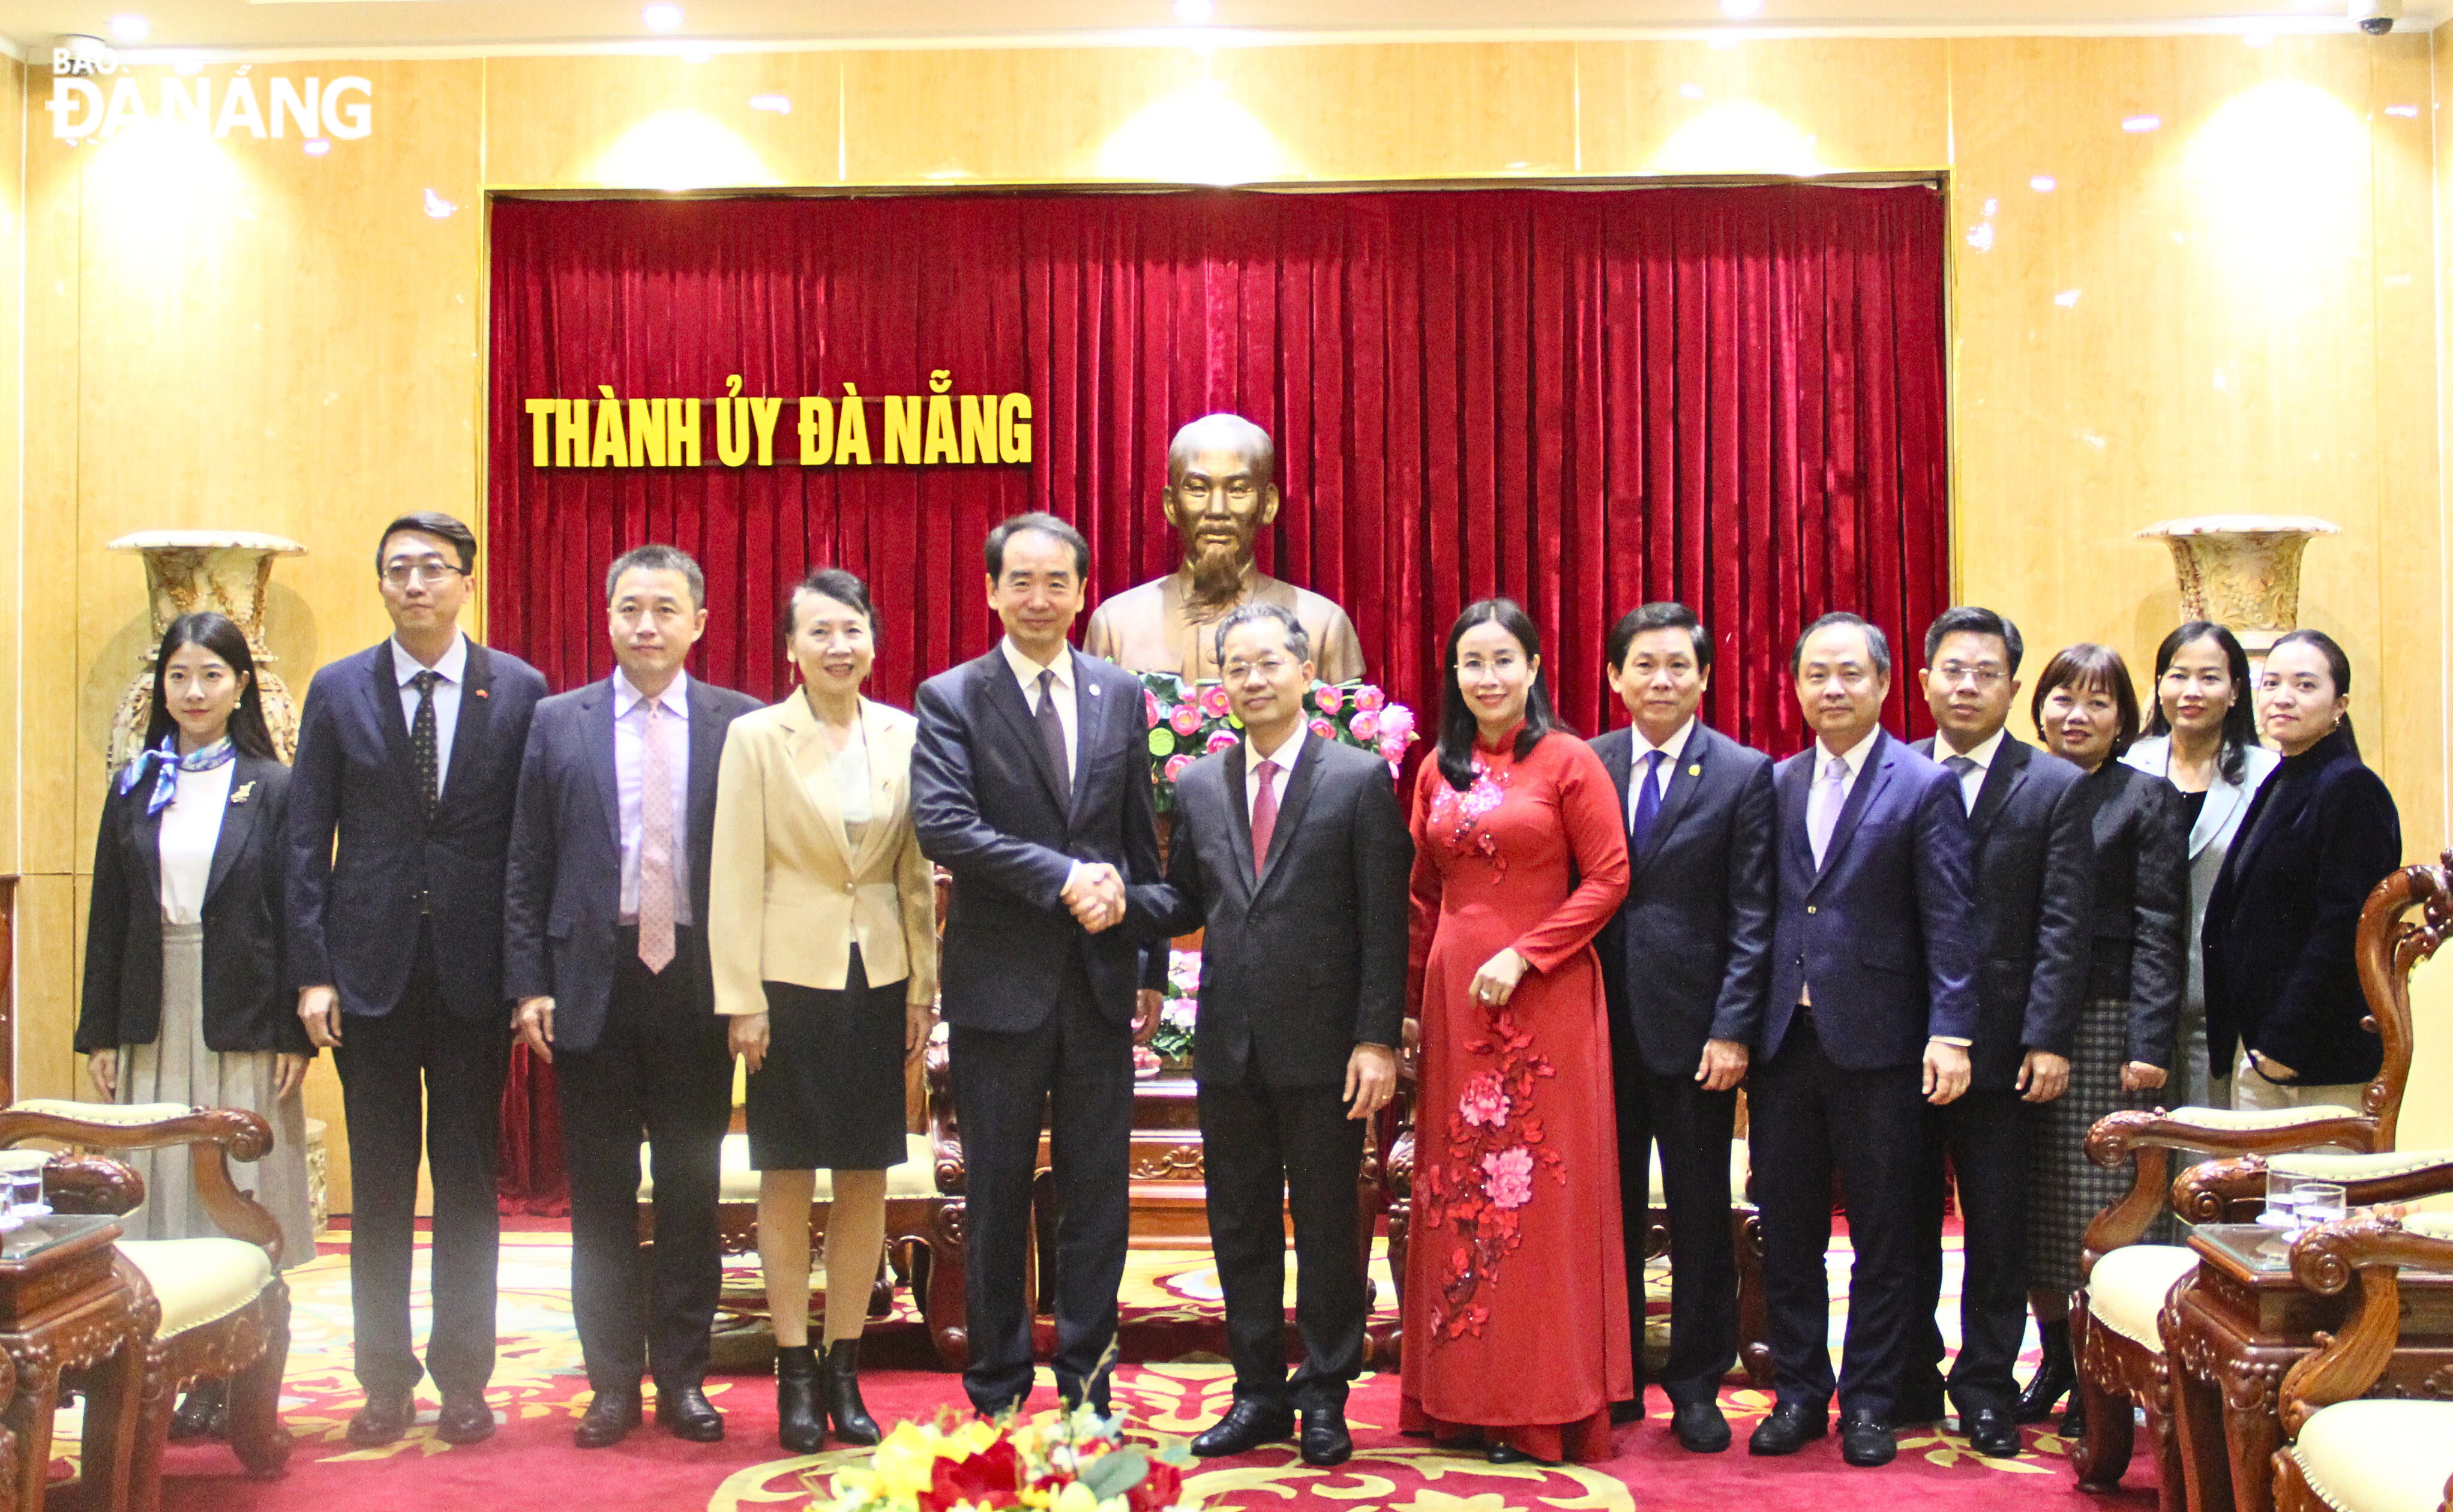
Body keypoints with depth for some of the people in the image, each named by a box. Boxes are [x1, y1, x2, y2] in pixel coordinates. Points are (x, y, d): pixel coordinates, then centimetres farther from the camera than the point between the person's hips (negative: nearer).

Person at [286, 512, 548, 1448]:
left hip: (474, 971, -1)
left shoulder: (519, 691, 1)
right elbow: (308, 842, 3)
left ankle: (463, 1379, 18)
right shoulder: (337, 692, 5)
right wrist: (313, 972, -4)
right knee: (379, 1188, 8)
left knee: (468, 1185, 7)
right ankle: (385, 1381, 20)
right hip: (371, 972, 1)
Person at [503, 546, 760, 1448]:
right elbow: (526, 870, 5)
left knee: (693, 1194, 7)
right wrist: (528, 985, -2)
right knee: (600, 1197, 8)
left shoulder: (740, 725, 1)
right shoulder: (556, 724, 5)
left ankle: (682, 1377, 20)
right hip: (592, 983, 1)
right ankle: (613, 1381, 20)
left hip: (700, 984, -1)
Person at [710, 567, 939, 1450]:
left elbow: (916, 873, 8)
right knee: (788, 1179, 4)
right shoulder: (756, 737, -3)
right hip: (792, 978, -3)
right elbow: (736, 877, -4)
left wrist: (923, 986, 5)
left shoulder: (903, 734, 5)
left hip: (879, 980, 3)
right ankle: (794, 1374, 15)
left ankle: (844, 1370, 19)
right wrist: (742, 1000, -8)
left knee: (865, 1181, 7)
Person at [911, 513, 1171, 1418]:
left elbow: (1142, 841, 12)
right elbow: (941, 826, -16)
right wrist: (1062, 877, -19)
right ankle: (997, 1391, 21)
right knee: (997, 1198, 8)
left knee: (1098, 1194, 8)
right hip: (1000, 983, -3)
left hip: (1100, 981, 3)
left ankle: (1087, 1386, 20)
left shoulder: (1121, 695, 9)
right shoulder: (951, 699, -2)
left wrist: (1150, 963, 9)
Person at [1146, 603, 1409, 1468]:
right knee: (1240, 1227, 11)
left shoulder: (1360, 779, -3)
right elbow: (1185, 903, 13)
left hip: (1323, 1046, -4)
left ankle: (1325, 1397, 19)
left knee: (1326, 1227, 6)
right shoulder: (1198, 786, 9)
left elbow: (1385, 924, -6)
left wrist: (1377, 1038, -11)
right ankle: (1259, 1393, 23)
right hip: (1229, 1043, 4)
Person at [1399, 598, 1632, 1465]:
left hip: (1544, 997, -4)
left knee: (1540, 1190, 0)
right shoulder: (1438, 771, 11)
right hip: (1454, 997, 5)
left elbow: (1607, 880, -7)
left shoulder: (1569, 762, -3)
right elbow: (1424, 895, 14)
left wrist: (1522, 955, -14)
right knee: (1458, 1193, 7)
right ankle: (1464, 1398, 16)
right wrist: (1419, 994, 7)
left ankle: (1544, 1407, 9)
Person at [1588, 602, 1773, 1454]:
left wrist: (1733, 1029, -11)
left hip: (1693, 1025, -2)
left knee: (1700, 1215, 7)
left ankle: (1697, 1388, 19)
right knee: (1610, 1209, 10)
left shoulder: (1743, 775, -1)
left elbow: (1750, 914, -4)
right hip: (1602, 1023, 2)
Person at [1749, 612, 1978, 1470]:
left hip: (1876, 1043, -4)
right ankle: (1799, 1392, 23)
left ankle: (1870, 1403, 18)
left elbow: (1949, 921, -7)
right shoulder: (1777, 786, 10)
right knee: (1787, 1231, 10)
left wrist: (1950, 1034, -15)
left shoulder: (1924, 787, -3)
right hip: (1784, 1037, 4)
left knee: (1882, 1235, 6)